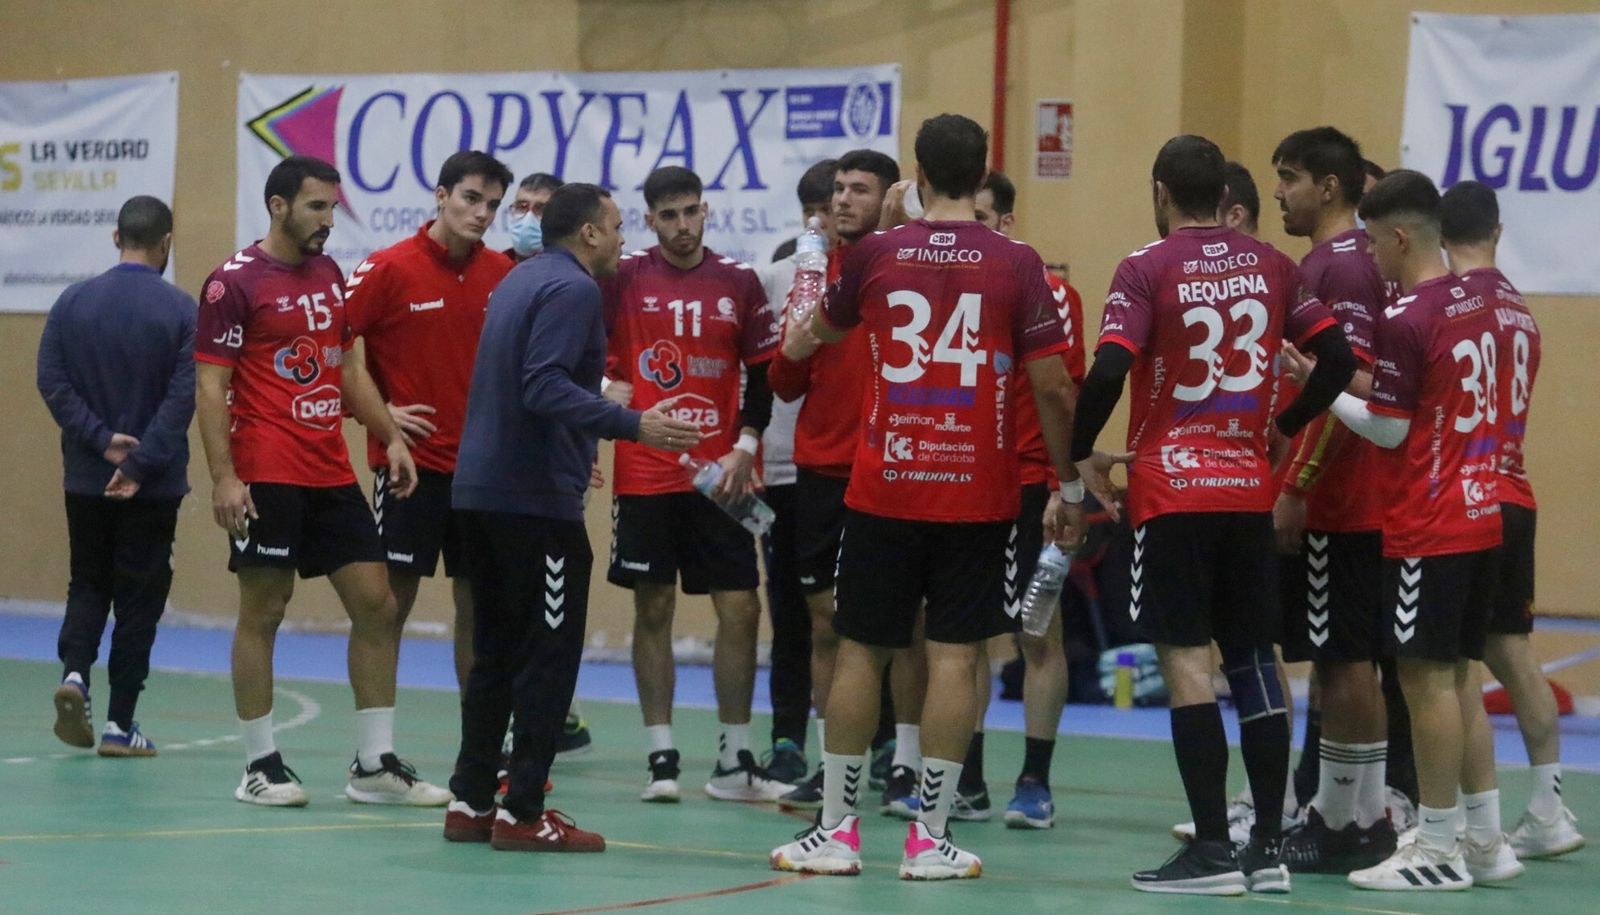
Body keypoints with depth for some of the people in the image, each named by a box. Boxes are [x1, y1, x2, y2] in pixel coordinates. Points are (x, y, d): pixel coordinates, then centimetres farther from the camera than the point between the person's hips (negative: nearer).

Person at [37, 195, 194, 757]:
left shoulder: (72, 303, 1)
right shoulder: (181, 310, -9)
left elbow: (52, 382, -5)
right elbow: (183, 398, -16)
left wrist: (102, 440, -8)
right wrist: (140, 465, -16)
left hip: (85, 479, 3)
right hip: (154, 486, -3)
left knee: (88, 585, 17)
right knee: (139, 598, 6)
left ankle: (74, 671, -9)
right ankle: (120, 726, 6)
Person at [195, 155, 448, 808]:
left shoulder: (330, 275, 14)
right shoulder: (235, 282, -8)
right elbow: (209, 386, -10)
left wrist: (391, 436, 11)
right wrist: (224, 477, -17)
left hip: (332, 475, 7)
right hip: (267, 478, -7)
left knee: (376, 606, 3)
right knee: (262, 614, -1)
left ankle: (375, 765, 8)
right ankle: (261, 766, 8)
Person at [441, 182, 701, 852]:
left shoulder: (520, 280, 17)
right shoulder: (572, 289, -12)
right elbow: (545, 387, -24)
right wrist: (632, 426, -28)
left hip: (481, 488, 10)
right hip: (538, 497, -10)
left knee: (495, 652, 15)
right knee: (549, 657, -3)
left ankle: (471, 802, 18)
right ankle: (522, 813, -2)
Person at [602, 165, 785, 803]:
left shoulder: (740, 283, 5)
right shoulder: (624, 279, 0)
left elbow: (761, 374, 7)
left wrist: (746, 444, -4)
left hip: (720, 475, 2)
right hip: (644, 477, -2)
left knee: (740, 609, 0)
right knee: (652, 611, 2)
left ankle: (735, 762, 8)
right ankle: (661, 759, 9)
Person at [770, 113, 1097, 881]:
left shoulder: (875, 254, -2)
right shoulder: (1016, 265, -5)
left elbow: (828, 329, 19)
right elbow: (1051, 388, -7)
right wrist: (1069, 486, 3)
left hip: (883, 491, 1)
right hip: (978, 494, -1)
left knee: (861, 650, 8)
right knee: (953, 656, 2)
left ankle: (835, 831, 11)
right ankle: (930, 839, 3)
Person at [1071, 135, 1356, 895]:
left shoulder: (1147, 268, -8)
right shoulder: (1269, 266, 7)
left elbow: (1108, 373, -18)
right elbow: (1338, 359, 6)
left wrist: (1078, 458, -6)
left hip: (1172, 490, -5)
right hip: (1249, 489, 5)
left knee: (1187, 660, -4)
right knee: (1253, 659, 11)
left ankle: (1212, 848, -8)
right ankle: (1269, 846, 12)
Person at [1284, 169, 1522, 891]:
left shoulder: (1405, 319, -16)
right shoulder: (1477, 303, 9)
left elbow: (1389, 429, -12)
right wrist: (1355, 380, 16)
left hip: (1426, 530, -8)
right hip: (1480, 516, 8)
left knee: (1427, 679, -3)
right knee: (1459, 678, 14)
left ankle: (1438, 850, 1)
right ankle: (1486, 841, 18)